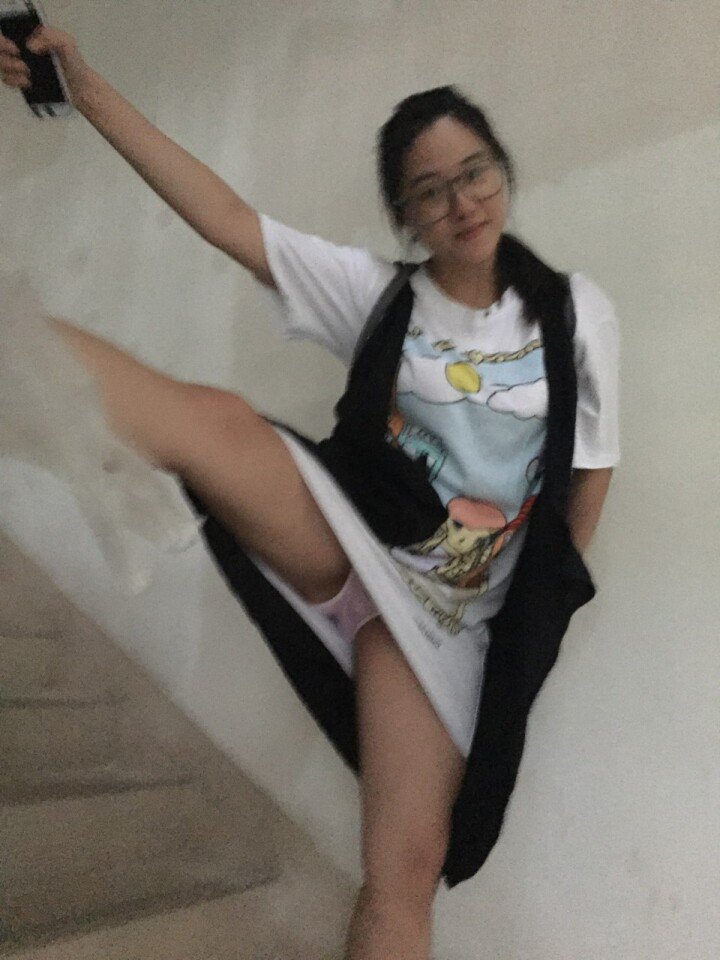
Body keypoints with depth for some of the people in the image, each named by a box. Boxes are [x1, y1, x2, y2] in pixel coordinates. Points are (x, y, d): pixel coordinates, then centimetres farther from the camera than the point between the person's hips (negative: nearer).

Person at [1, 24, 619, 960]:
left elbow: (591, 470, 8)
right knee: (217, 419, -30)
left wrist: (550, 603, 6)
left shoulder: (578, 311, 4)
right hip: (351, 547, 0)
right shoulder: (376, 291, 2)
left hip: (447, 613, 1)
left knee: (409, 866, -14)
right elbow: (227, 218, -6)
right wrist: (89, 93, -11)